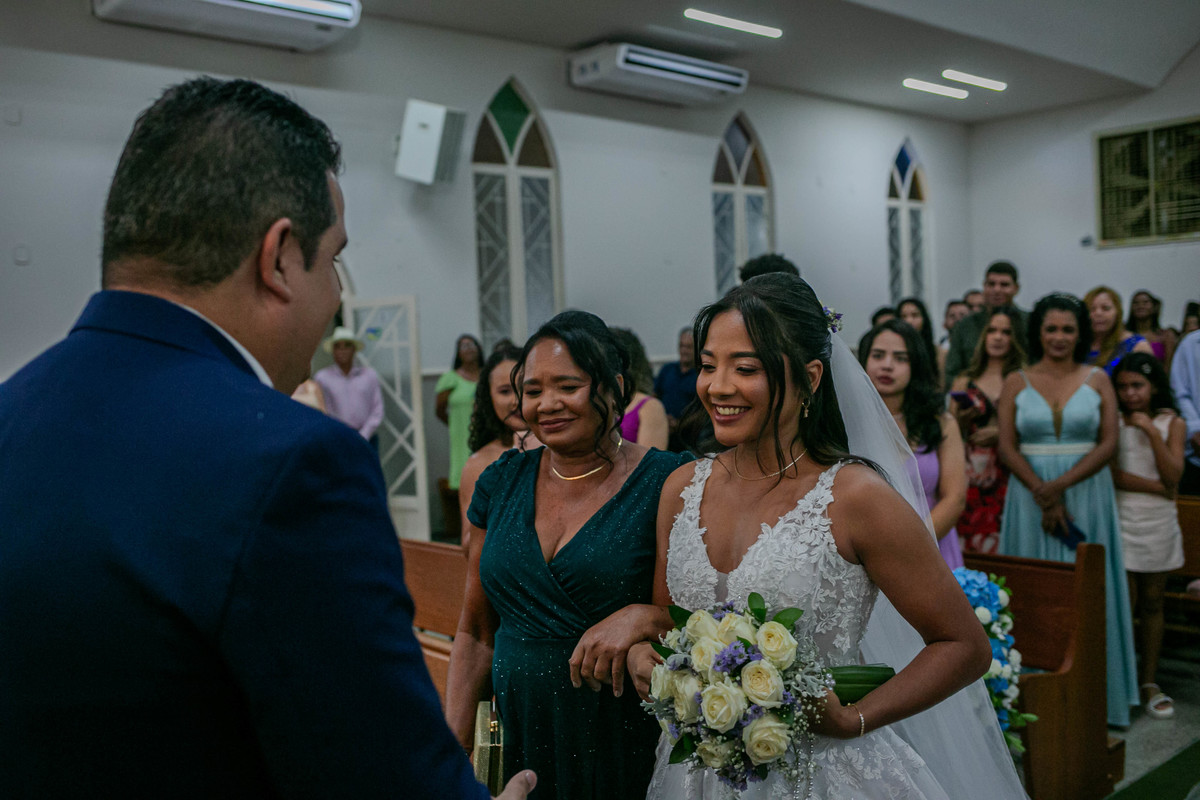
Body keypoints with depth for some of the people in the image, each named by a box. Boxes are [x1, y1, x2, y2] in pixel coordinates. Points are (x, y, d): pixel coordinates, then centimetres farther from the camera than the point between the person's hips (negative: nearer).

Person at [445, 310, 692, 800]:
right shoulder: (501, 483, 2)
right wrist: (453, 754, 0)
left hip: (629, 756, -3)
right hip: (521, 747, 4)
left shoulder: (667, 483, -11)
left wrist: (641, 620, -26)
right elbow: (475, 633, 7)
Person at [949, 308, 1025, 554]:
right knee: (967, 549, -1)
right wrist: (961, 421, -5)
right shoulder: (964, 381, 12)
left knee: (1001, 548, -7)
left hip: (1007, 476, -2)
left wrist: (1001, 434, -12)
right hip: (970, 478, 2)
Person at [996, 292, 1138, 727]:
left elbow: (1108, 443, -4)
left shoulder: (1098, 380, 5)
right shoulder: (1017, 382, 4)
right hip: (1031, 495, 0)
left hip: (1086, 493, 0)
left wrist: (1060, 485, -15)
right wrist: (1042, 495, -14)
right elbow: (1007, 447, -2)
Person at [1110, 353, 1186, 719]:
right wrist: (1158, 488, -10)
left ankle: (1149, 682, 18)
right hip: (1122, 521, -2)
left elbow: (1173, 475, -7)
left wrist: (1152, 432, -13)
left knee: (1152, 603, 8)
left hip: (1160, 524, 2)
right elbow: (1113, 475, -10)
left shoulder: (1172, 423, 5)